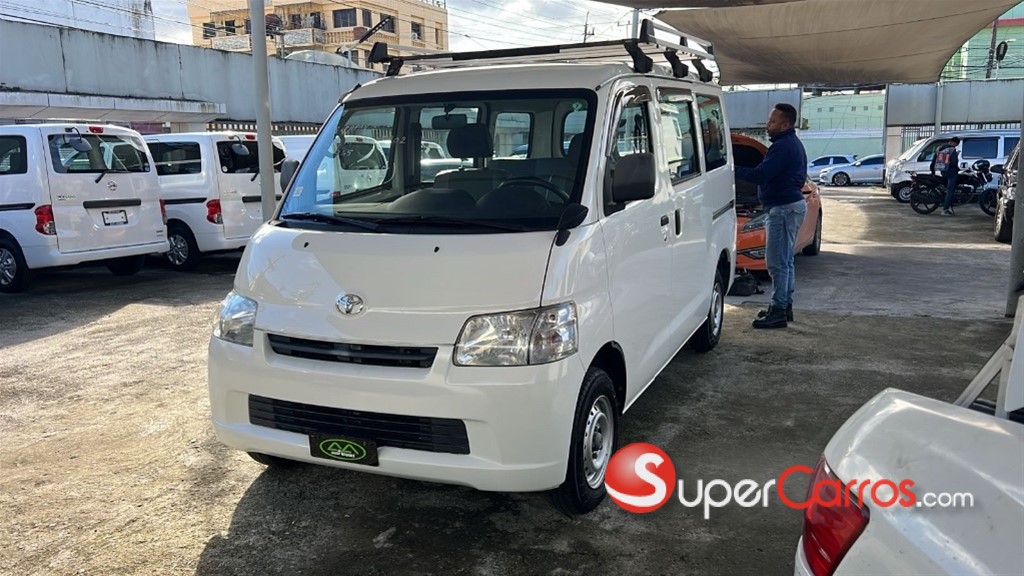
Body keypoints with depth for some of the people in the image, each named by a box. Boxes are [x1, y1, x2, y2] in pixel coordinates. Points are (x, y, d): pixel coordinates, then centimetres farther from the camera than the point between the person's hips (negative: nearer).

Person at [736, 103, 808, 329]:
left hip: (784, 208, -11)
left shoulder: (784, 146, -18)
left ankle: (778, 311, -5)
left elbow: (760, 175, -22)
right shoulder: (792, 143, 17)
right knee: (785, 261, 16)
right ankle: (786, 306, 23)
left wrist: (733, 169, -18)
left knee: (777, 262, -8)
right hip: (791, 205, 11)